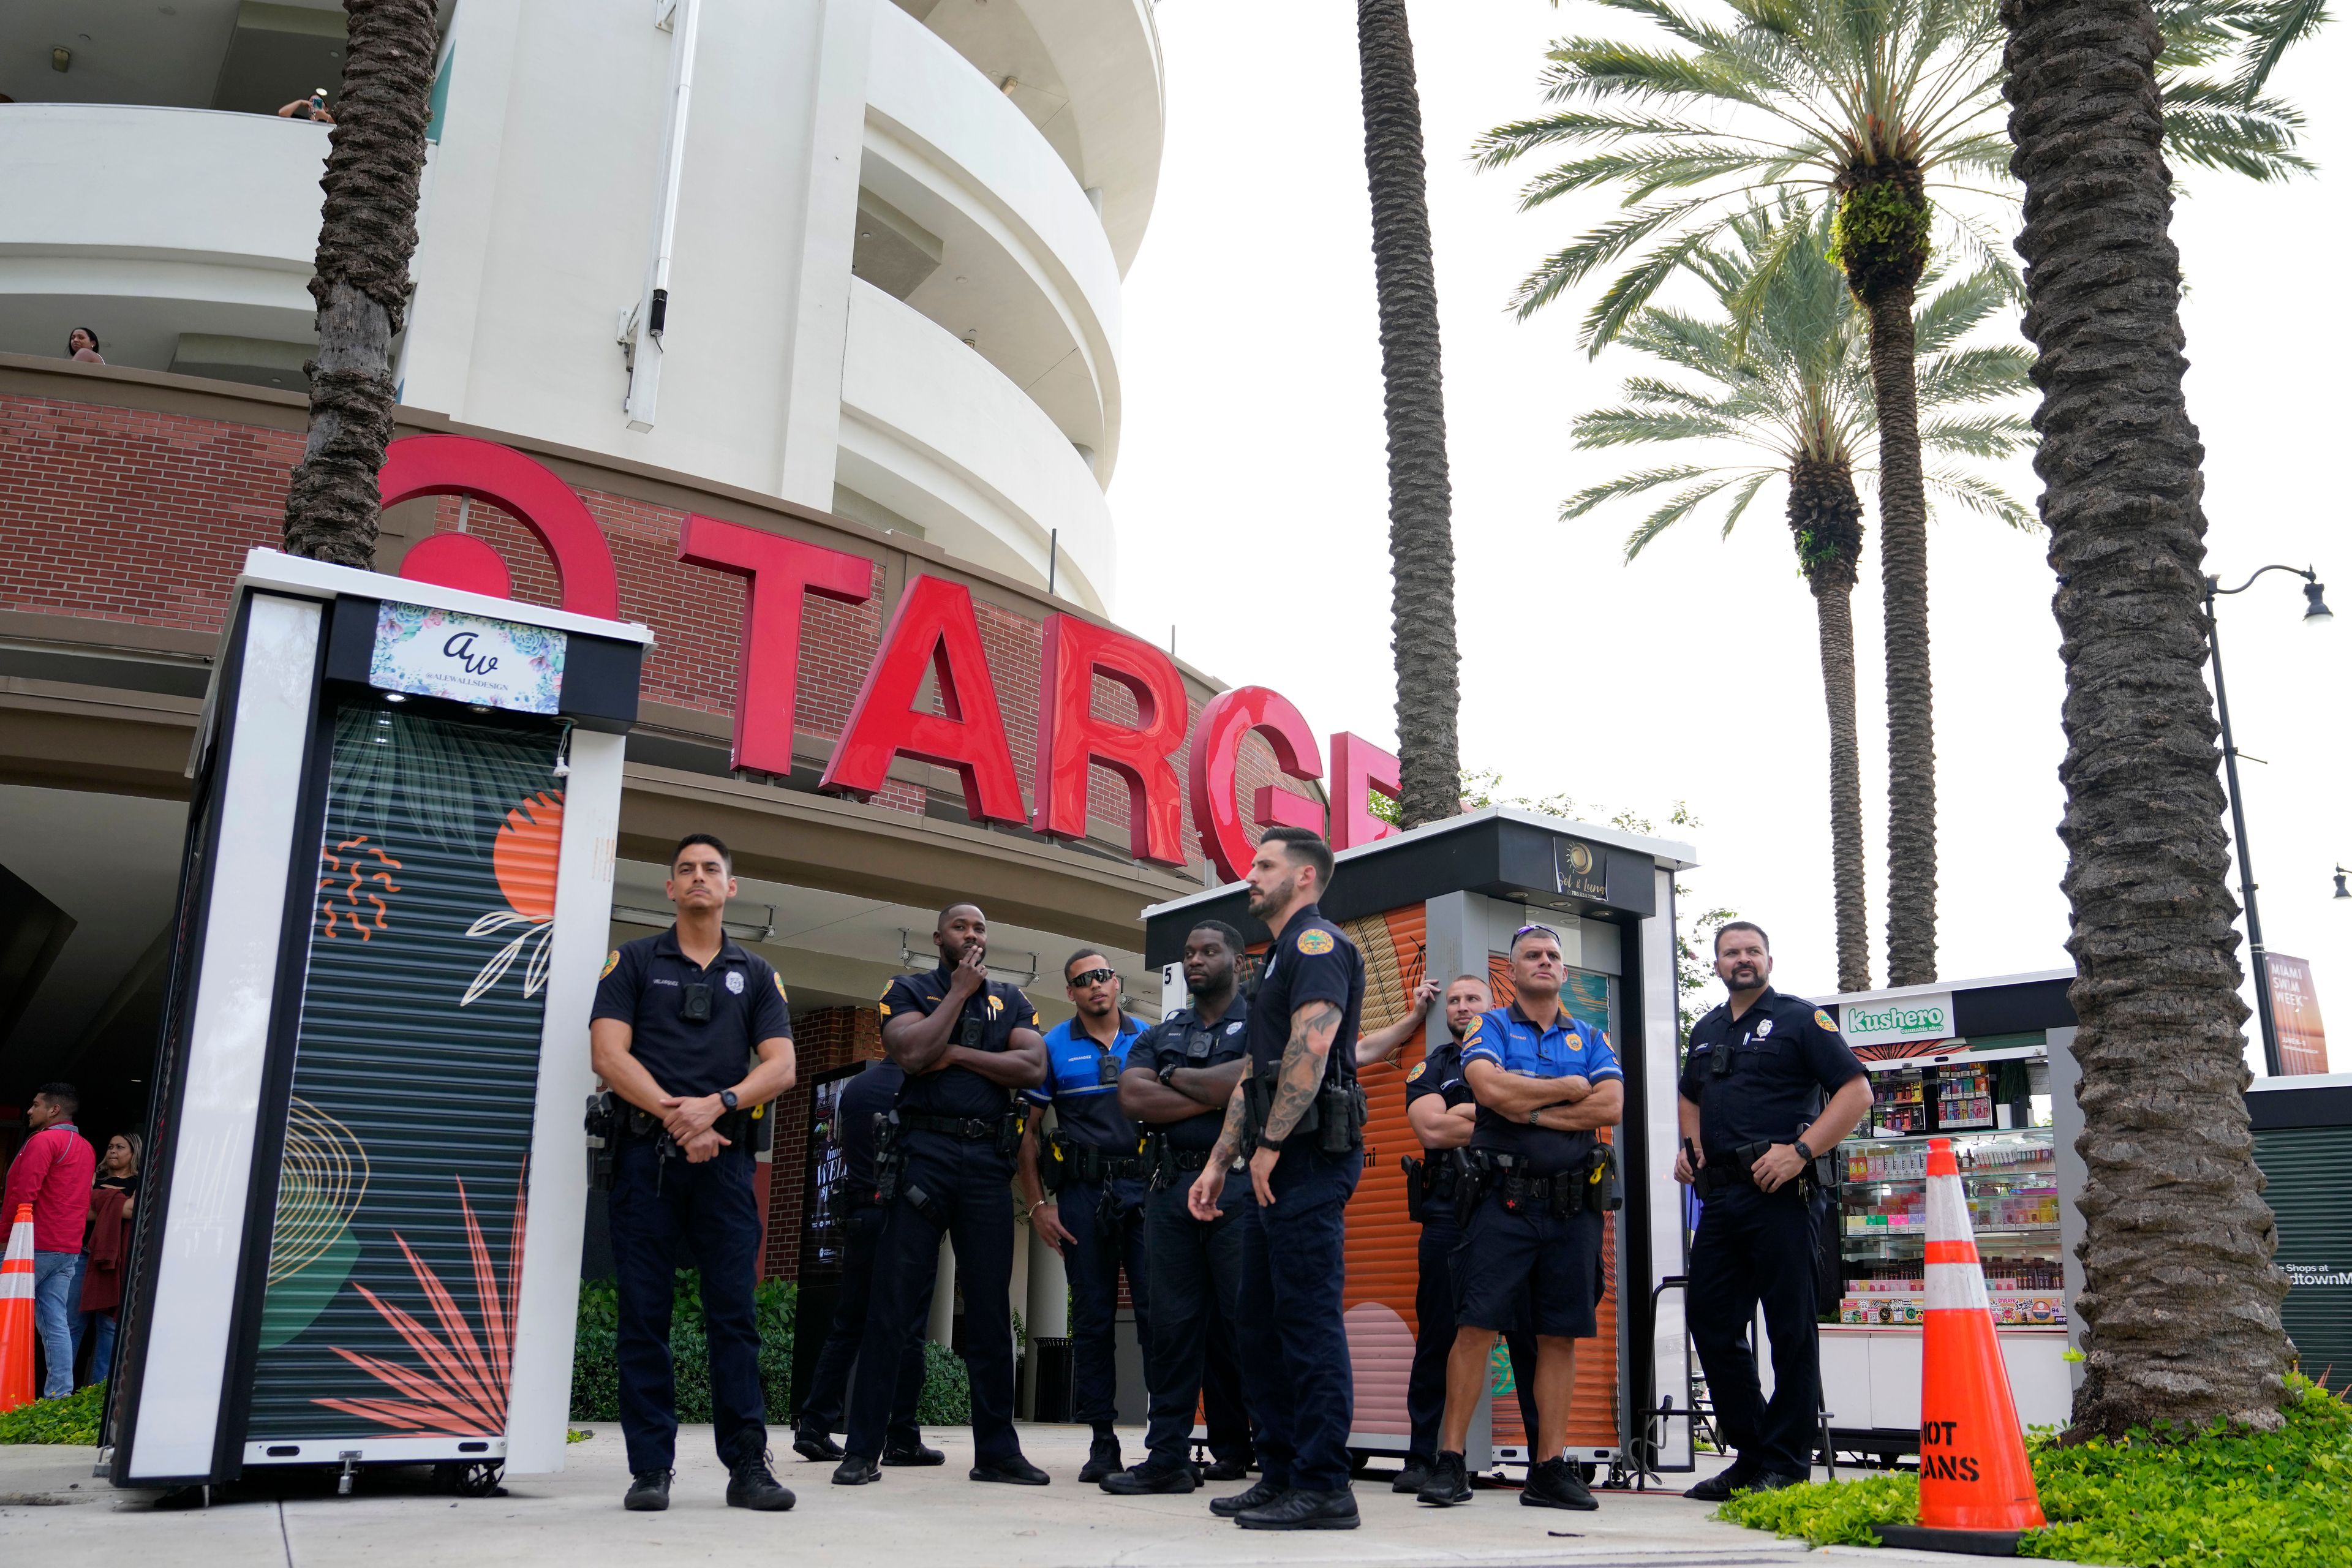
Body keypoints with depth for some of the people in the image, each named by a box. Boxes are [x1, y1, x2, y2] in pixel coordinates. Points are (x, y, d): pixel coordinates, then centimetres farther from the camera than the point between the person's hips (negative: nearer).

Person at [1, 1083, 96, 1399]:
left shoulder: (44, 1140, -9)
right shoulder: (86, 1148, 18)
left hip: (35, 1245, -8)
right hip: (69, 1248, 8)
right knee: (56, 1323, 3)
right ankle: (60, 1393, -3)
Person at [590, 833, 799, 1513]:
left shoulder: (756, 975, 16)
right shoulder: (633, 961, 11)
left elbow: (780, 1067, 5)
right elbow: (609, 1054, -1)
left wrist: (716, 1105, -13)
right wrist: (675, 1115, -13)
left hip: (725, 1156, 1)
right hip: (646, 1152, -1)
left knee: (734, 1311, -2)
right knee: (644, 1312, 0)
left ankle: (747, 1465, 0)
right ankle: (651, 1468, 5)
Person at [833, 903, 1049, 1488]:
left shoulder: (1010, 1000, 17)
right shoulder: (909, 991, 9)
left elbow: (1033, 1068, 0)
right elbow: (912, 1055, -11)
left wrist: (956, 1053, -6)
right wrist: (960, 991, -3)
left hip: (988, 1160, 3)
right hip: (922, 1153, -3)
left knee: (991, 1309, 5)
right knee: (895, 1303, -3)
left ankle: (997, 1450, 11)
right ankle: (862, 1450, 2)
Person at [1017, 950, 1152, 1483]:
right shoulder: (1053, 1048, 8)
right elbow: (1027, 1130, 7)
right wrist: (1037, 1204, 0)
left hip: (1145, 1187, 0)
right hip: (1082, 1193, 0)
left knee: (1158, 1311, -7)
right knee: (1093, 1318, 5)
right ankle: (1103, 1444, 13)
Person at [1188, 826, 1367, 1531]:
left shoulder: (1317, 943, -6)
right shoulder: (1281, 957, 26)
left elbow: (1312, 1045, -21)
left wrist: (1271, 1143, -20)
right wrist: (1218, 1162, 22)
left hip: (1308, 1158, -11)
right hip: (1276, 1167, 11)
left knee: (1309, 1320, -9)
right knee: (1262, 1324, 12)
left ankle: (1323, 1487, -5)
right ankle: (1280, 1476, 18)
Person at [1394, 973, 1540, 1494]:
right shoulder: (1430, 1068, 16)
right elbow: (1431, 1129, -3)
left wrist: (1465, 1113, -6)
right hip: (1449, 1213, 1)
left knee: (1530, 1336, -2)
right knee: (1436, 1337, 3)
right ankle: (1422, 1459, 9)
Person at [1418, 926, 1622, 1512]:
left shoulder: (1590, 1039, 15)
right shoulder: (1489, 1027, 7)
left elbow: (1611, 1106, -2)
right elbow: (1489, 1088, -14)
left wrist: (1529, 1109, -8)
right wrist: (1569, 1088, -4)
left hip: (1572, 1205, 3)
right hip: (1504, 1200, -3)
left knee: (1560, 1336, 5)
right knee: (1475, 1326, -7)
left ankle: (1550, 1468, 11)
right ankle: (1449, 1463, -1)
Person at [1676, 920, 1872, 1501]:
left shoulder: (1800, 1019, 0)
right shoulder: (1705, 1032, 19)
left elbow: (1856, 1091, -8)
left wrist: (1800, 1151, -17)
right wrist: (1690, 1145, 15)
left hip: (1780, 1194, -7)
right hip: (1719, 1197, 7)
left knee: (1791, 1331, -2)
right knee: (1712, 1326, 8)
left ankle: (1787, 1466, 5)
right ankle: (1750, 1456, 19)